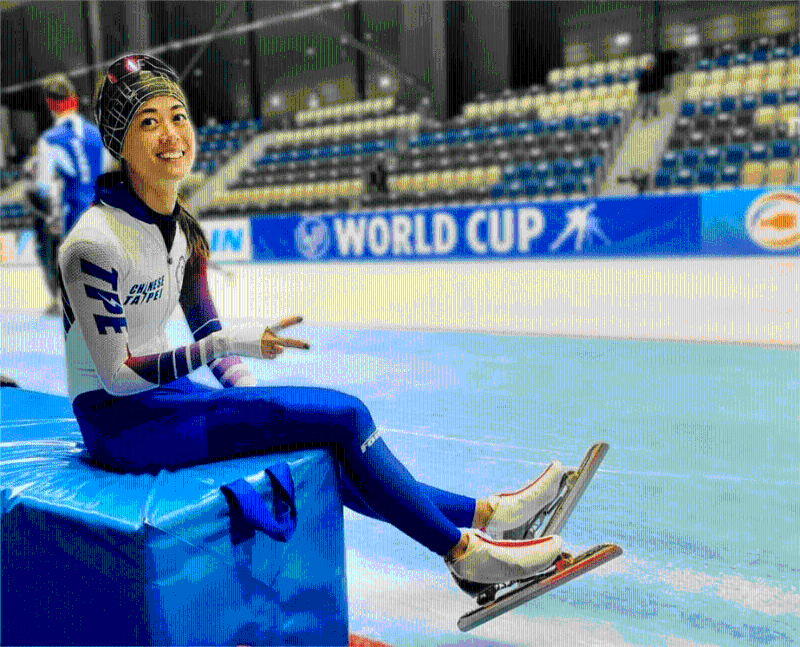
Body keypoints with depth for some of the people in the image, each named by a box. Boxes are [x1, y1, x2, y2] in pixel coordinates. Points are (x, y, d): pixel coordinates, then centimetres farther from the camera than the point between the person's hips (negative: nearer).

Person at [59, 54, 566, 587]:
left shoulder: (180, 226, 3)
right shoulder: (95, 243, -21)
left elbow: (208, 333, 8)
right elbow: (117, 376, -21)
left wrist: (252, 395, -4)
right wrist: (230, 343, -26)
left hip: (163, 395, 7)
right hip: (117, 422, -7)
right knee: (342, 414, -17)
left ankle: (480, 514, 9)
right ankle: (462, 548, -2)